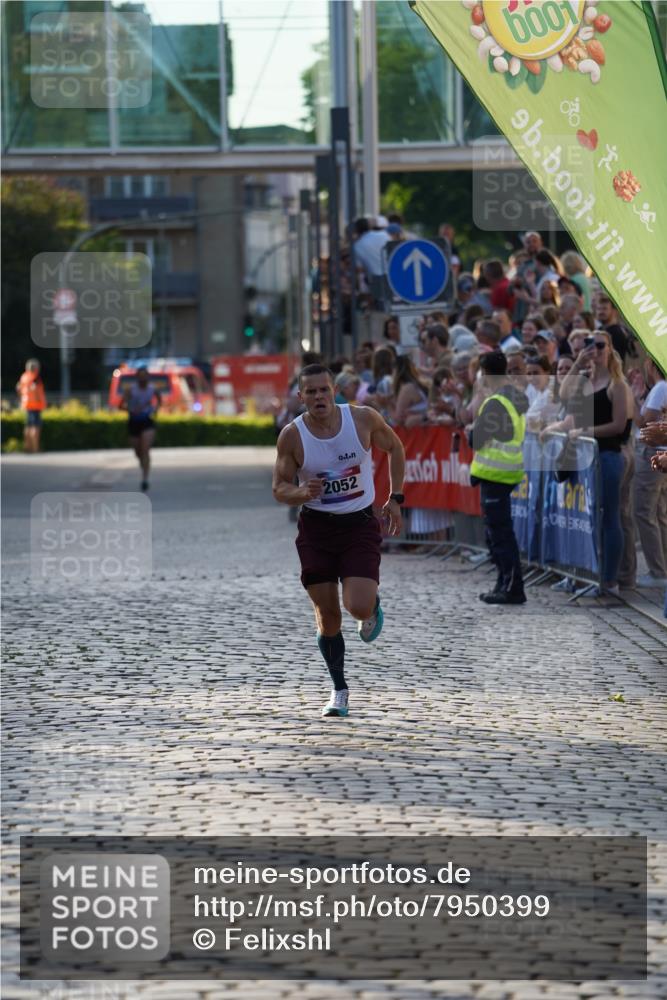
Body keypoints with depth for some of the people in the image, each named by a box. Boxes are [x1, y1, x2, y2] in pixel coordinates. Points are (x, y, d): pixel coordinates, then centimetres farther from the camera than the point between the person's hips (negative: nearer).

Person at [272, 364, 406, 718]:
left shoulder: (363, 418, -10)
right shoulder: (292, 435, -10)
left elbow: (394, 447, 9)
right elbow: (279, 488, -2)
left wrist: (395, 498, 5)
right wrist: (302, 493, -25)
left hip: (359, 523, -1)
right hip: (316, 527, 1)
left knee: (358, 606, -18)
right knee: (327, 614, 2)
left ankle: (373, 609, 21)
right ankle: (339, 690, 21)